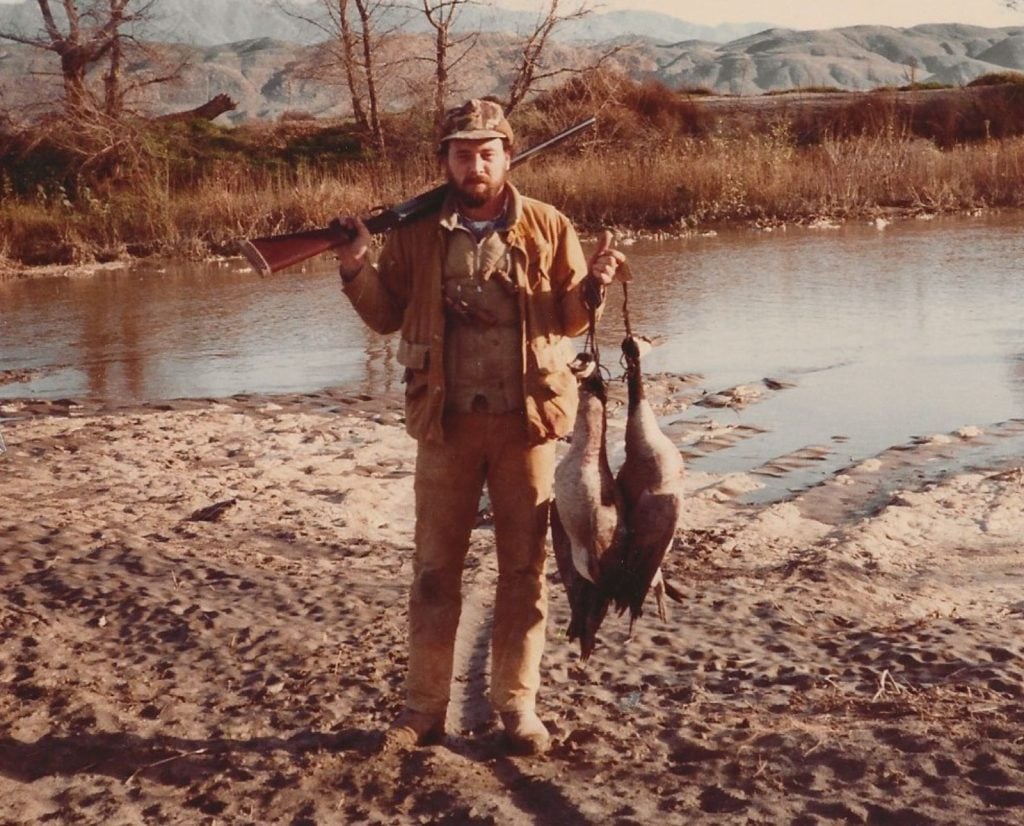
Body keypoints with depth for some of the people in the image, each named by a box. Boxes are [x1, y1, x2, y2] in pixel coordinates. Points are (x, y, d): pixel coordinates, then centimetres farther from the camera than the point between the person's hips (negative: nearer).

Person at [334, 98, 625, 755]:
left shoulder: (549, 227, 2)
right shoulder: (416, 232, 4)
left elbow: (571, 318, 5)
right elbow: (386, 315, 5)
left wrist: (593, 286, -16)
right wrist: (357, 269, -12)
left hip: (527, 419, 0)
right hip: (447, 423, 1)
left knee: (525, 568, 7)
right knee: (435, 567, 6)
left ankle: (518, 702, 20)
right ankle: (424, 707, 16)